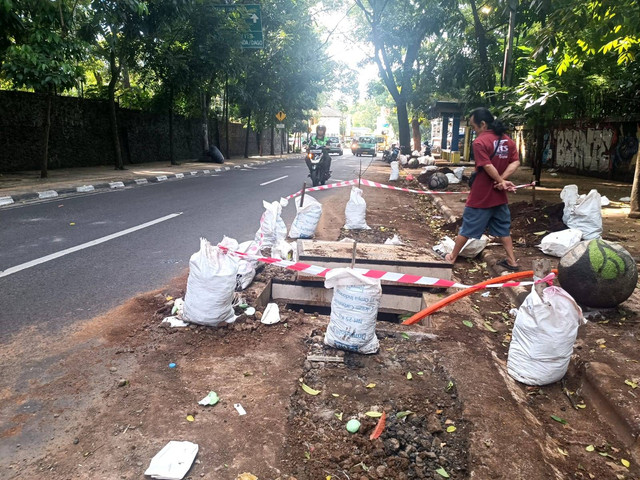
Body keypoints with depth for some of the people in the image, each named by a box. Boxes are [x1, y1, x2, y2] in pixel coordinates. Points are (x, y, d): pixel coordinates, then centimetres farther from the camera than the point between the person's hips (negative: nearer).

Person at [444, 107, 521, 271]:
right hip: (499, 195, 6)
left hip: (481, 196, -6)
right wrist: (502, 180, -11)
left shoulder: (480, 141, -17)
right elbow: (515, 163, -1)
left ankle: (452, 257, 19)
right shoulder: (508, 141, 6)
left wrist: (501, 181, -10)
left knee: (467, 228, 6)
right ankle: (512, 261, 20)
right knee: (503, 229, 16)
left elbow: (487, 167, -23)